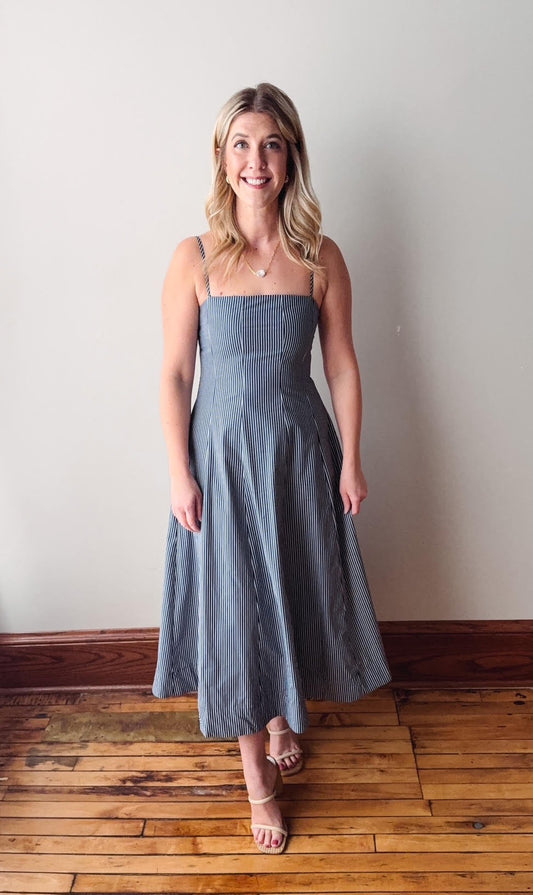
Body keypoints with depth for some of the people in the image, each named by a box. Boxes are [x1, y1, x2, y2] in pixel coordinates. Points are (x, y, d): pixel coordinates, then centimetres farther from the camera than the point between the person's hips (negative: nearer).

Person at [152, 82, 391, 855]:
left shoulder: (321, 258, -3)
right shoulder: (195, 259, -7)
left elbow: (342, 366, 0)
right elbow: (174, 374, -5)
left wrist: (350, 461, 0)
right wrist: (180, 473, -8)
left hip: (300, 452, 2)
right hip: (223, 452, -1)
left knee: (297, 592, 16)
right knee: (234, 604, 8)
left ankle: (285, 718, 46)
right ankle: (257, 775, 28)